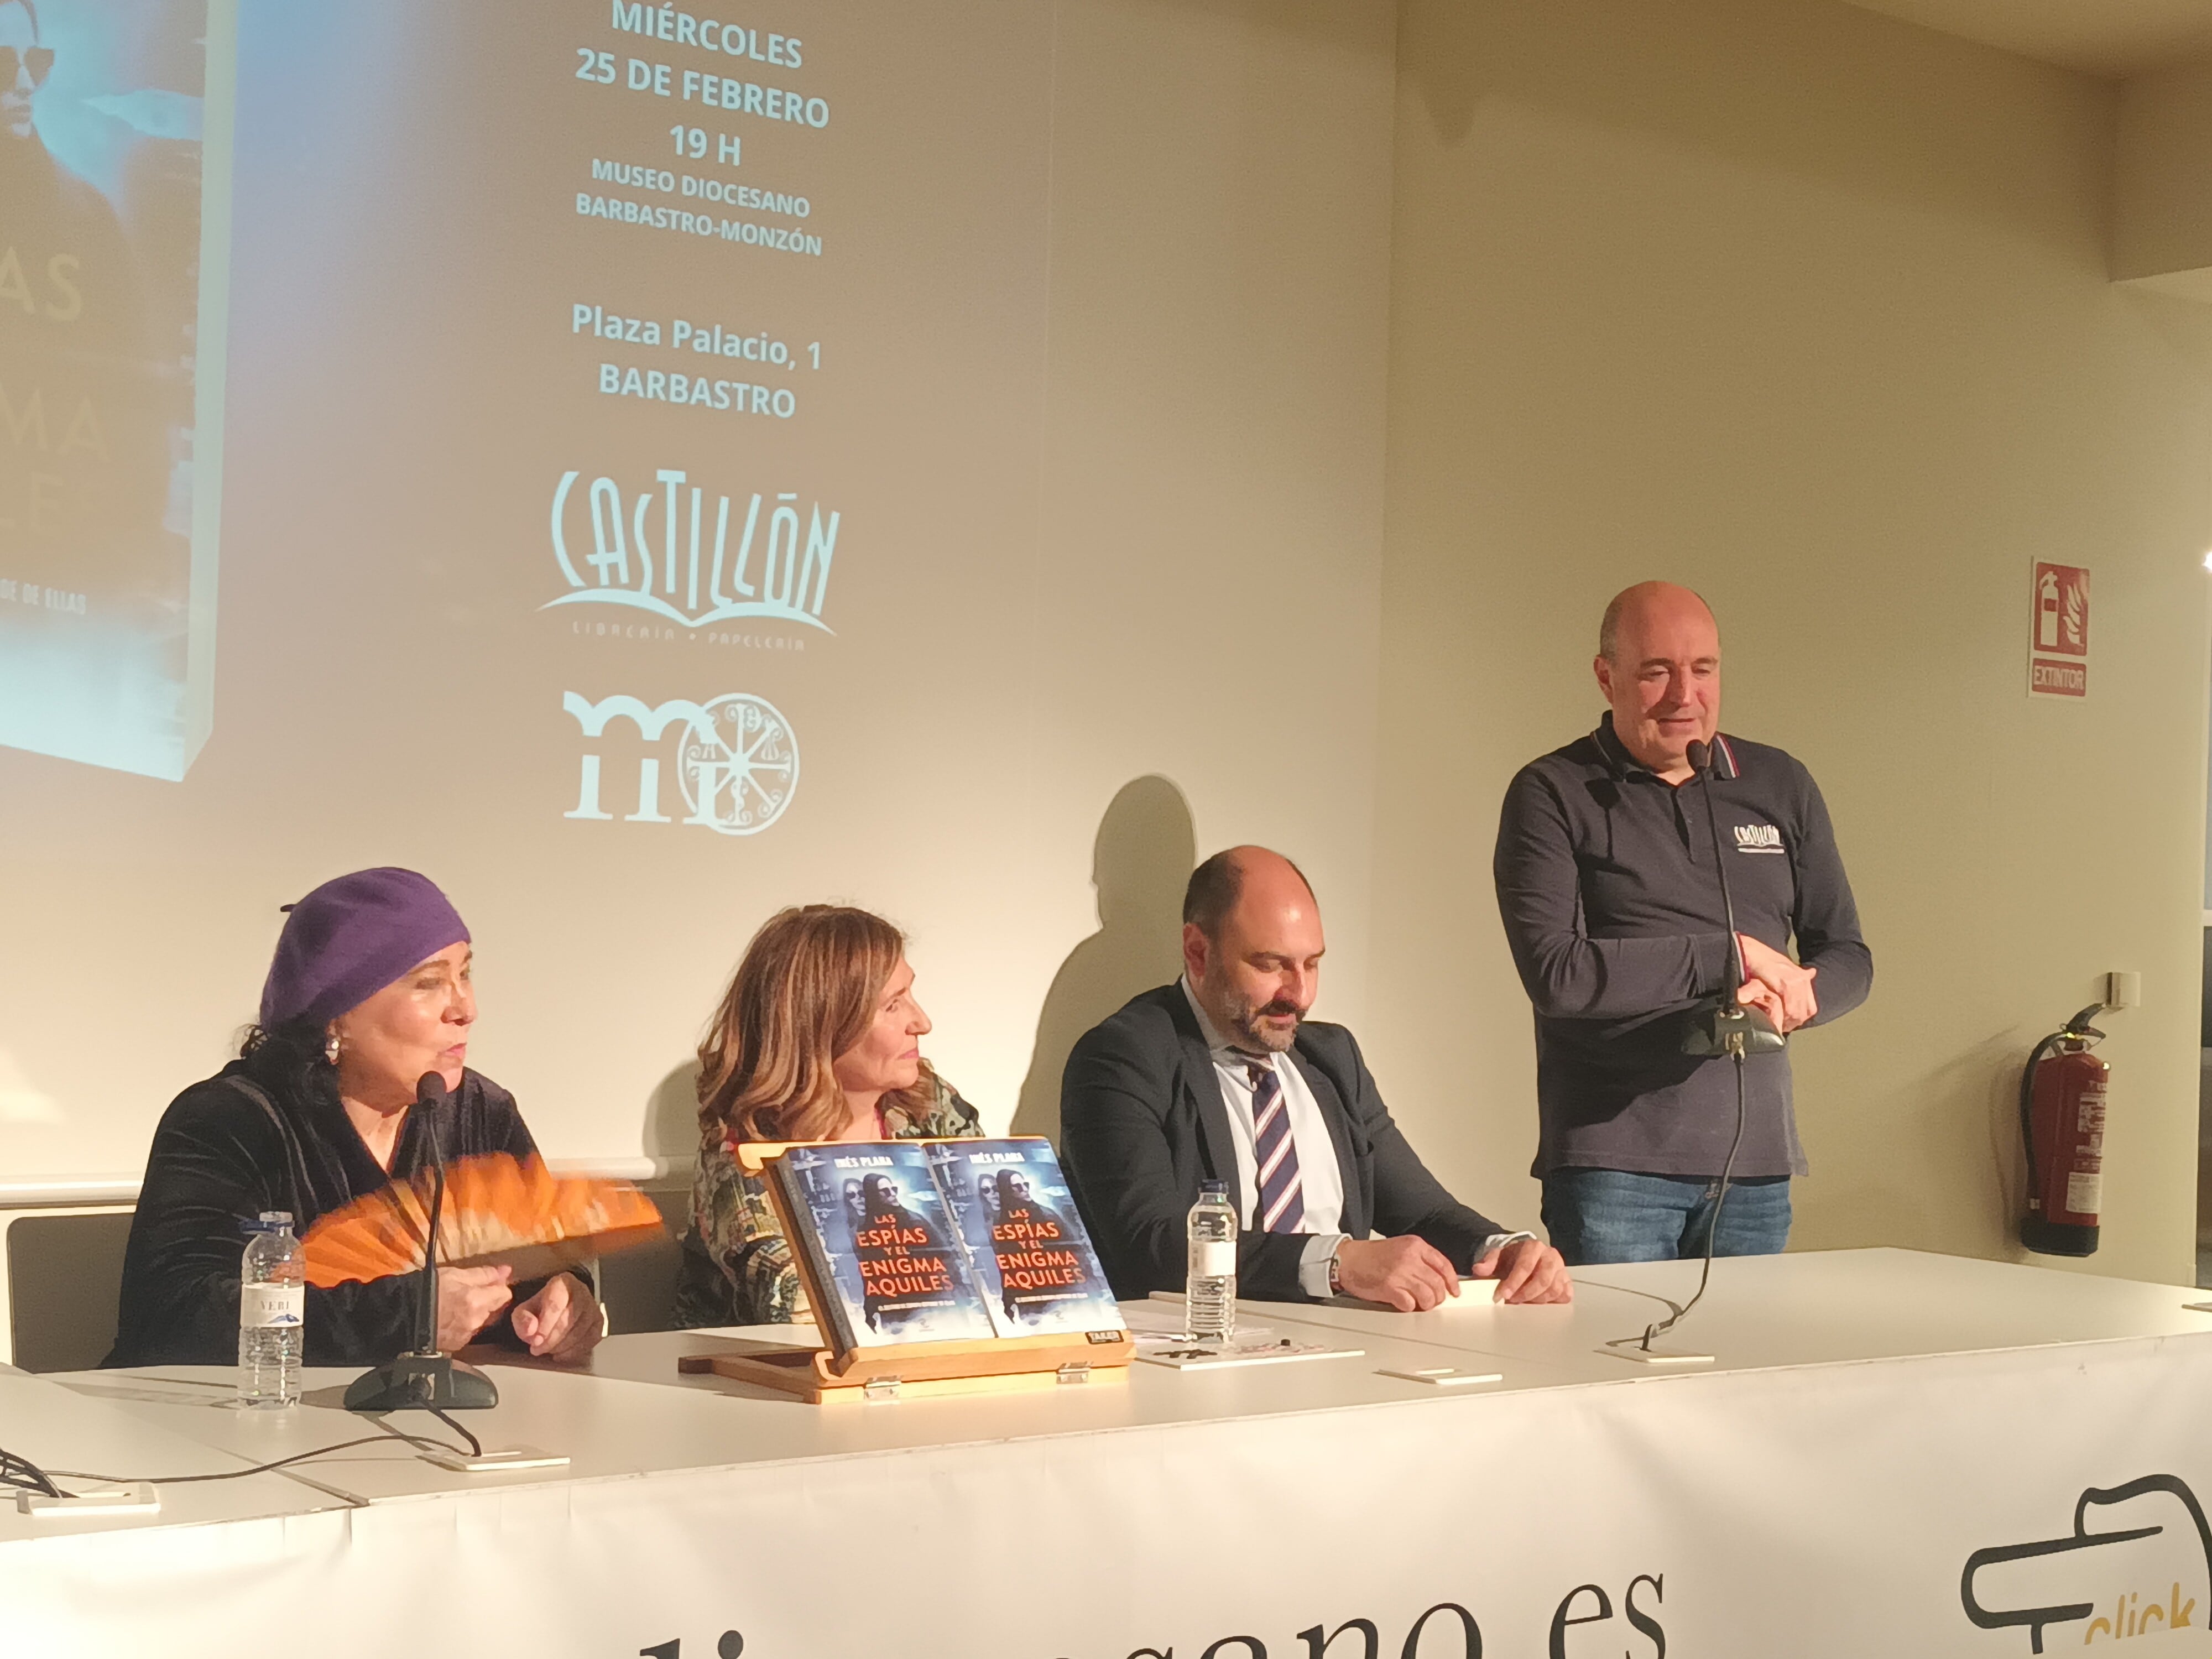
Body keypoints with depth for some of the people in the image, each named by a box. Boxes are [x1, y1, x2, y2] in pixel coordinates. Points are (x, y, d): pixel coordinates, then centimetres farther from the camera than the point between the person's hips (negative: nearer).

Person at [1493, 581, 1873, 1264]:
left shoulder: (1781, 787, 13)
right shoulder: (1551, 795, -2)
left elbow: (1849, 958, 13)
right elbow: (1555, 974, -13)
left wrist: (1798, 996, -11)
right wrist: (1726, 958, -11)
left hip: (1756, 1160, 4)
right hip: (1612, 1166, -4)